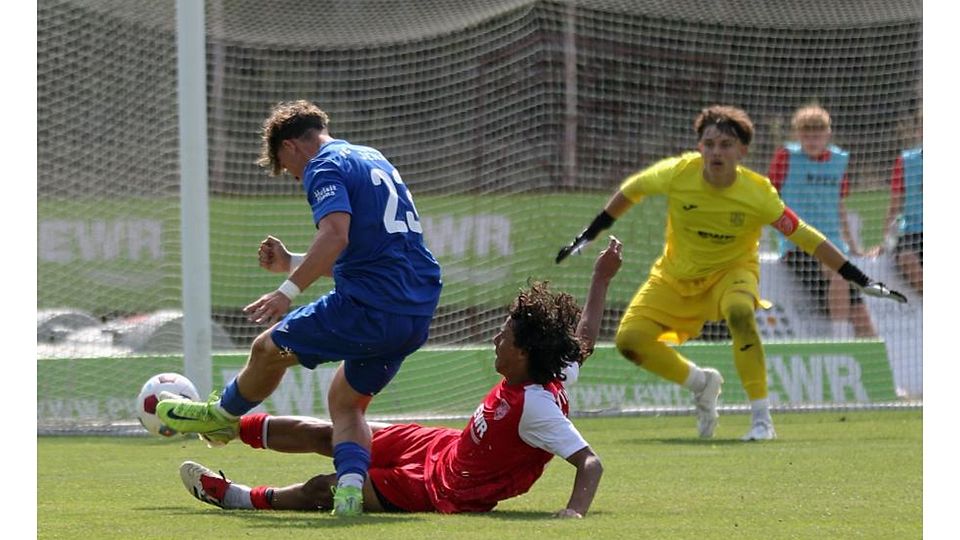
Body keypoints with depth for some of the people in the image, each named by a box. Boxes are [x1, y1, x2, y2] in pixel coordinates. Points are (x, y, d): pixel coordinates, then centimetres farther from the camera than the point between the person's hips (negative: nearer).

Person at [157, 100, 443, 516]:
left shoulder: (325, 167, -5)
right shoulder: (373, 161, 24)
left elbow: (335, 236, -25)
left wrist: (288, 290, -29)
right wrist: (291, 263, 30)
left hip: (370, 307, -9)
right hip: (418, 312, 9)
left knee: (269, 348, 12)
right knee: (346, 403, 18)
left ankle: (222, 416, 35)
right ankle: (350, 489, -4)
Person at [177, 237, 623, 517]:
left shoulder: (535, 406, -34)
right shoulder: (557, 375, -11)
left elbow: (590, 462, -38)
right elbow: (584, 338, 8)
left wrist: (576, 510, -54)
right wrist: (601, 279, 15)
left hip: (446, 492, -9)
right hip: (444, 447, 9)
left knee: (323, 489, -1)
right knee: (325, 434, 17)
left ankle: (239, 497, 22)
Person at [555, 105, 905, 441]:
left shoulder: (758, 194, -24)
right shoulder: (677, 173, -21)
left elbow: (805, 237, -19)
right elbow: (631, 189, -1)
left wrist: (861, 280, -20)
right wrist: (589, 234, 4)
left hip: (732, 271, -3)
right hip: (676, 275, 3)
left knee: (739, 311, -37)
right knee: (629, 340, -13)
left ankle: (762, 419, -29)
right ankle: (701, 383, 15)